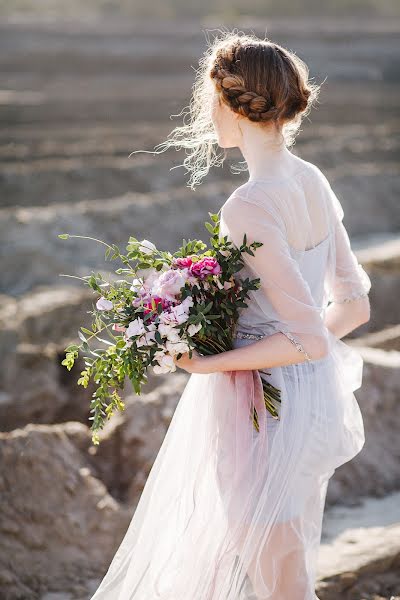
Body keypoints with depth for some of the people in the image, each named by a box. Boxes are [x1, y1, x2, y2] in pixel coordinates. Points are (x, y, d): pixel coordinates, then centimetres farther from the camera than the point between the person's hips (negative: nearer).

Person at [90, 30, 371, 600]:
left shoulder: (249, 207, -24)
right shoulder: (313, 181, 1)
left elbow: (309, 339, -25)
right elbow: (354, 305, 8)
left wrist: (208, 363, -17)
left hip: (268, 412, -9)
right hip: (317, 400, 9)